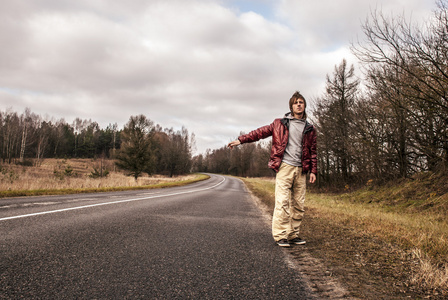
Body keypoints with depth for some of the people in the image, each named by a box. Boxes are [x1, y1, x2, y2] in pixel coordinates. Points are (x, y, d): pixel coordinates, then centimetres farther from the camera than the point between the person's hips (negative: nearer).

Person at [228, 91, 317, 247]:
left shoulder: (310, 129, 15)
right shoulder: (280, 123, 10)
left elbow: (313, 152, 16)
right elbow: (261, 132, 10)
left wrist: (313, 171, 7)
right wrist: (241, 140, 4)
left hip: (301, 170, 3)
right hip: (284, 167, -3)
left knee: (299, 205, 5)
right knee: (282, 202, -10)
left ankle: (293, 234, 15)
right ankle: (281, 236, -5)